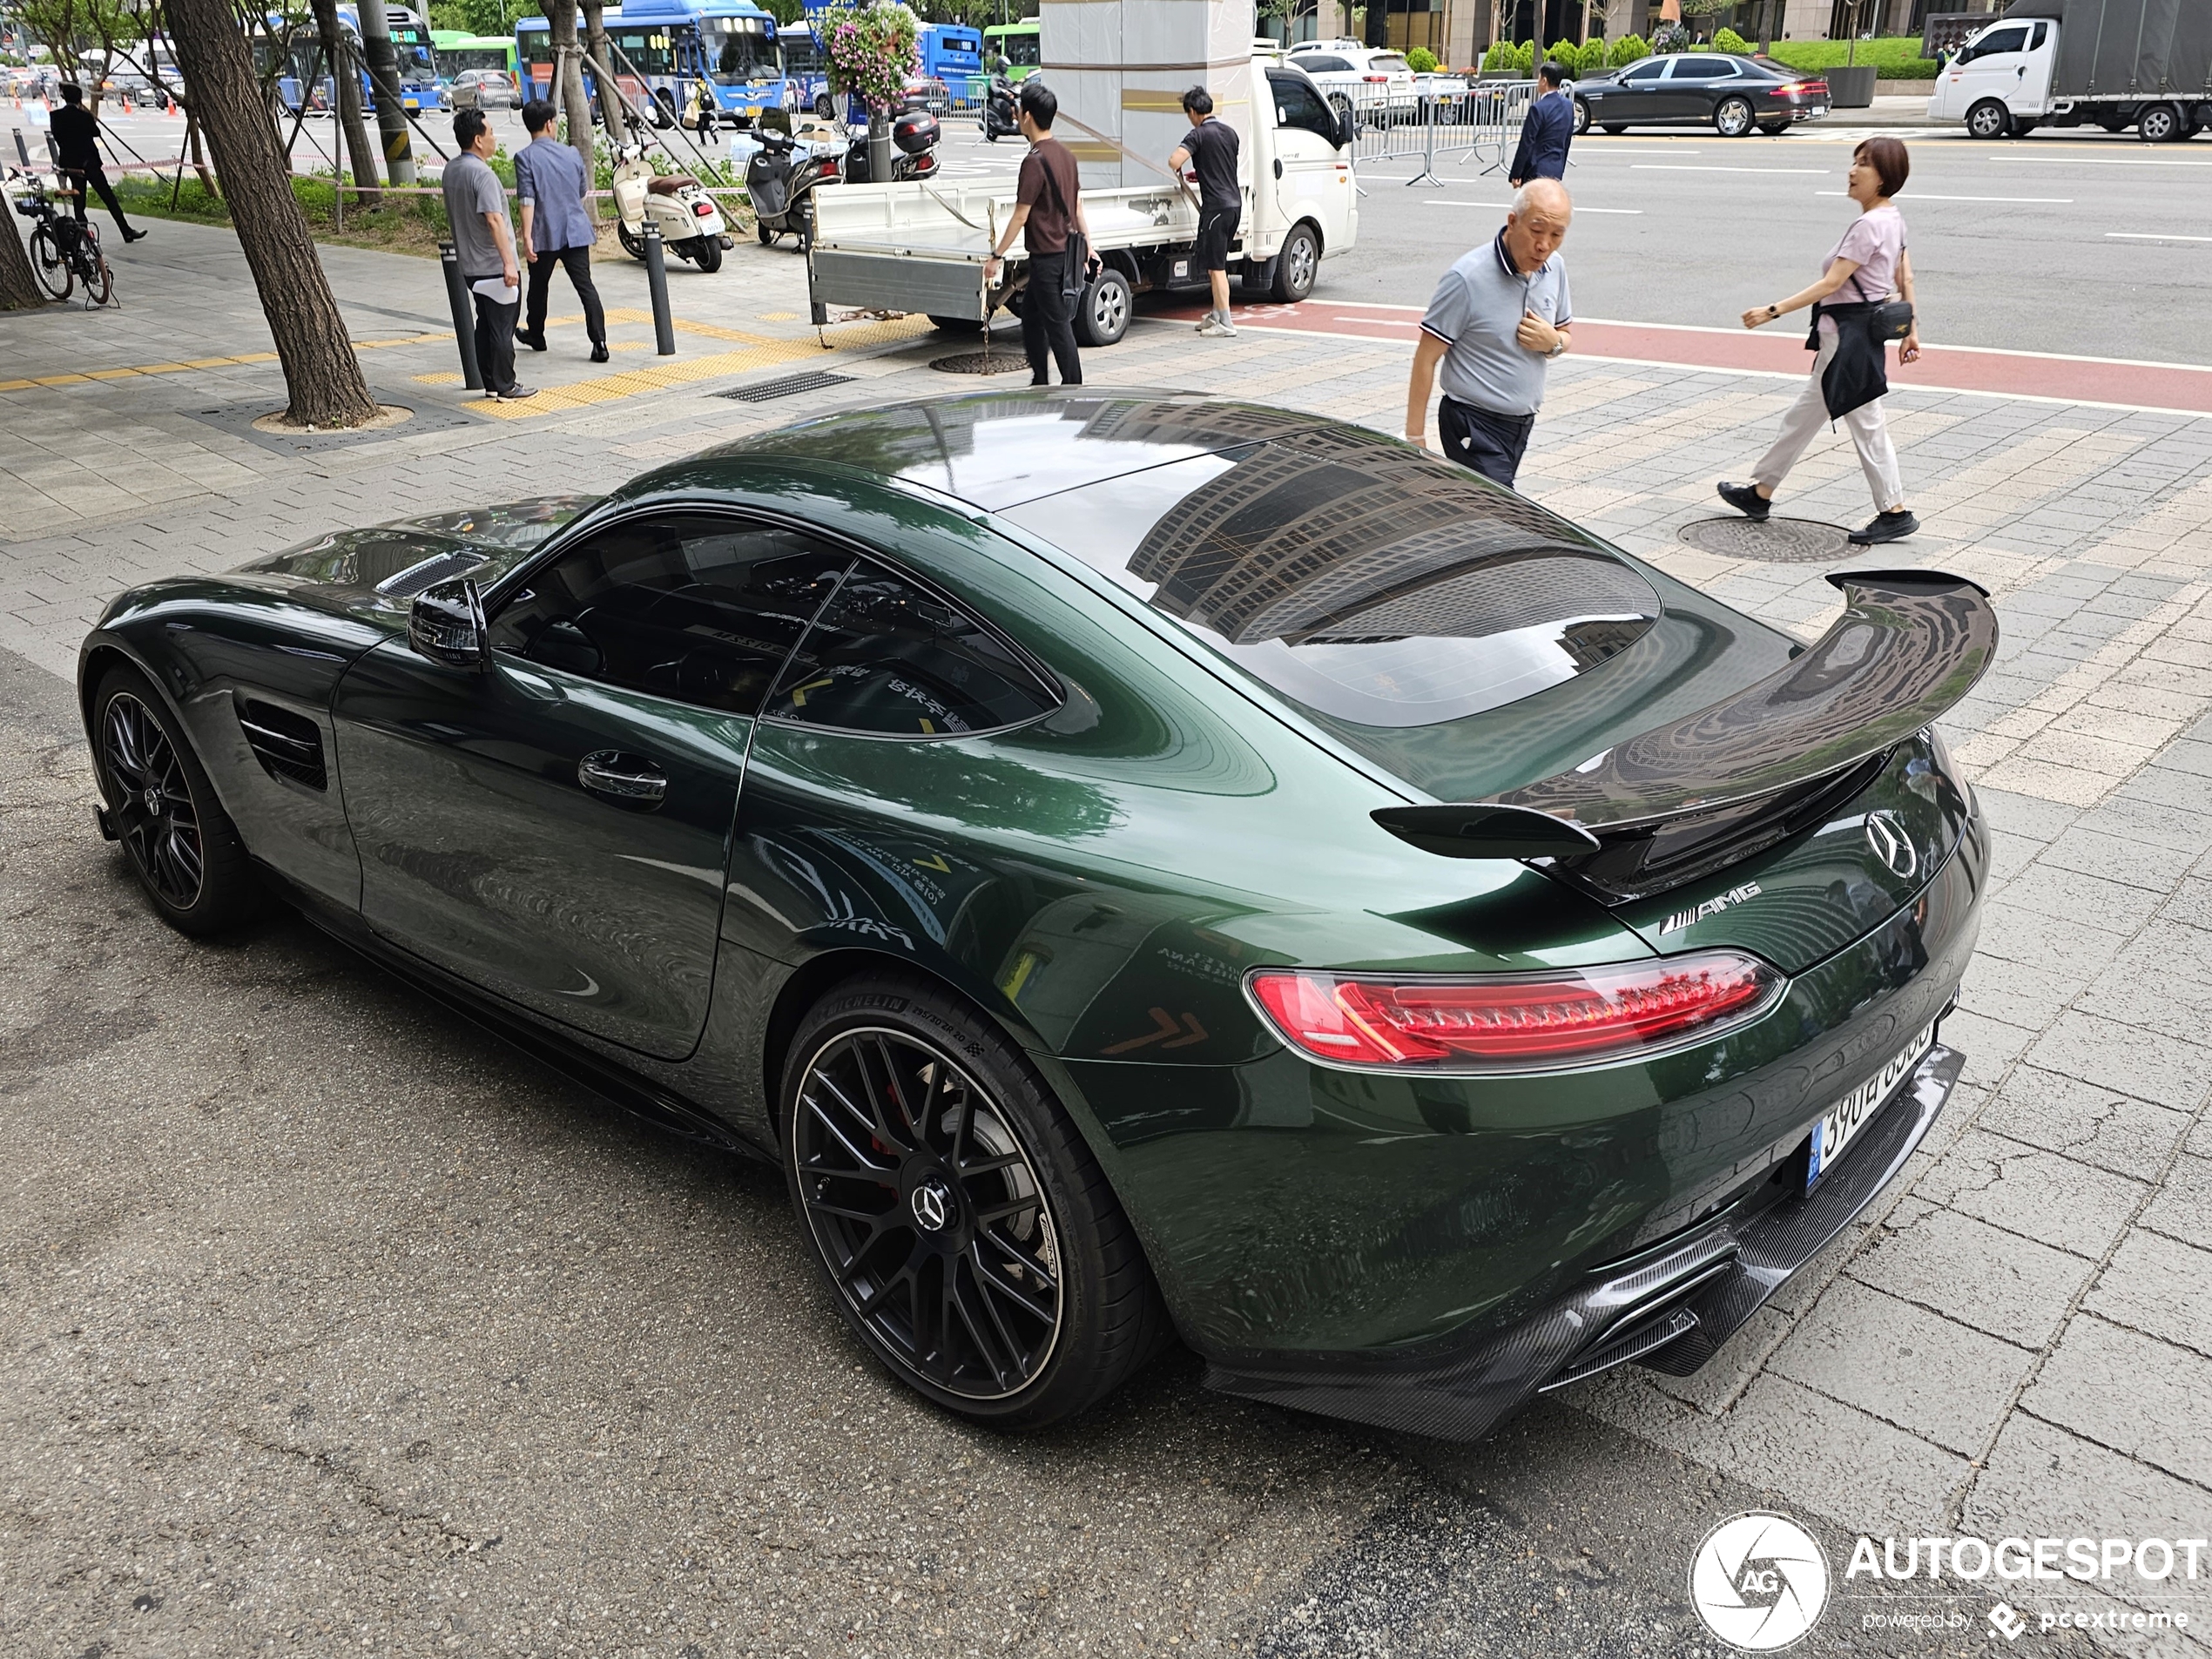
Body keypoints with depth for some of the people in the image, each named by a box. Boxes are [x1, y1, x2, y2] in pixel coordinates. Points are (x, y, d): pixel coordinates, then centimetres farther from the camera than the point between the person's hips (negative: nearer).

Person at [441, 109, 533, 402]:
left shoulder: (450, 170, 10)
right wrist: (509, 263, -26)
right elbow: (494, 220, -25)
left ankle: (490, 383, 19)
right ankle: (505, 387, 4)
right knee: (502, 327, -1)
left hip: (470, 265, 9)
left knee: (485, 324, 15)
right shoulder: (483, 174, -19)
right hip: (494, 265, -9)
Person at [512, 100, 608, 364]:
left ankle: (536, 335, 33)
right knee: (585, 286, -2)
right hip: (576, 232, 2)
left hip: (544, 234, -2)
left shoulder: (525, 157, -9)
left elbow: (527, 200, -16)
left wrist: (527, 237, -19)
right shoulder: (571, 153, 4)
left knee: (539, 286, 17)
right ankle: (599, 342, -14)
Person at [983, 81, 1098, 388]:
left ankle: (1073, 388, 3)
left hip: (1046, 256, -9)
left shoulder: (1034, 161, -18)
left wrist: (996, 256, -12)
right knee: (1030, 313, 19)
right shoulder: (1066, 154, 8)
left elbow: (1020, 216, -17)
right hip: (1065, 252, 9)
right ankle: (1040, 382, 25)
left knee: (1057, 323, -2)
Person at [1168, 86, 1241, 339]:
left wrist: (1178, 171, 0)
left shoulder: (1198, 135, -10)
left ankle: (1225, 324, -7)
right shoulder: (1230, 133, 14)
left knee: (1215, 266, -5)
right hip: (1235, 202, 8)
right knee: (1217, 263, 18)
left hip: (1216, 205, -8)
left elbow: (1174, 161, -21)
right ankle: (1216, 315, 24)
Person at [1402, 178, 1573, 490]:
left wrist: (1553, 343, -8)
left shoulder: (1555, 268, 4)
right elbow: (1426, 359, -16)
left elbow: (1566, 334, 19)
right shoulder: (1468, 278, -18)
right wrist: (1415, 439, -17)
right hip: (1475, 426, -7)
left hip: (1522, 425, 7)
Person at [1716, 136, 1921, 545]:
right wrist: (1910, 330, 21)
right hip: (1848, 334, 10)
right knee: (1804, 416, 17)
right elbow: (1905, 281, 15)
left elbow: (1830, 284, -22)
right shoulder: (1893, 220, 10)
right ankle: (1760, 492, 27)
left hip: (1849, 334, -10)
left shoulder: (1868, 226, -20)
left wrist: (1773, 311, -22)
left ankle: (1894, 512, 4)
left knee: (1865, 425, -3)